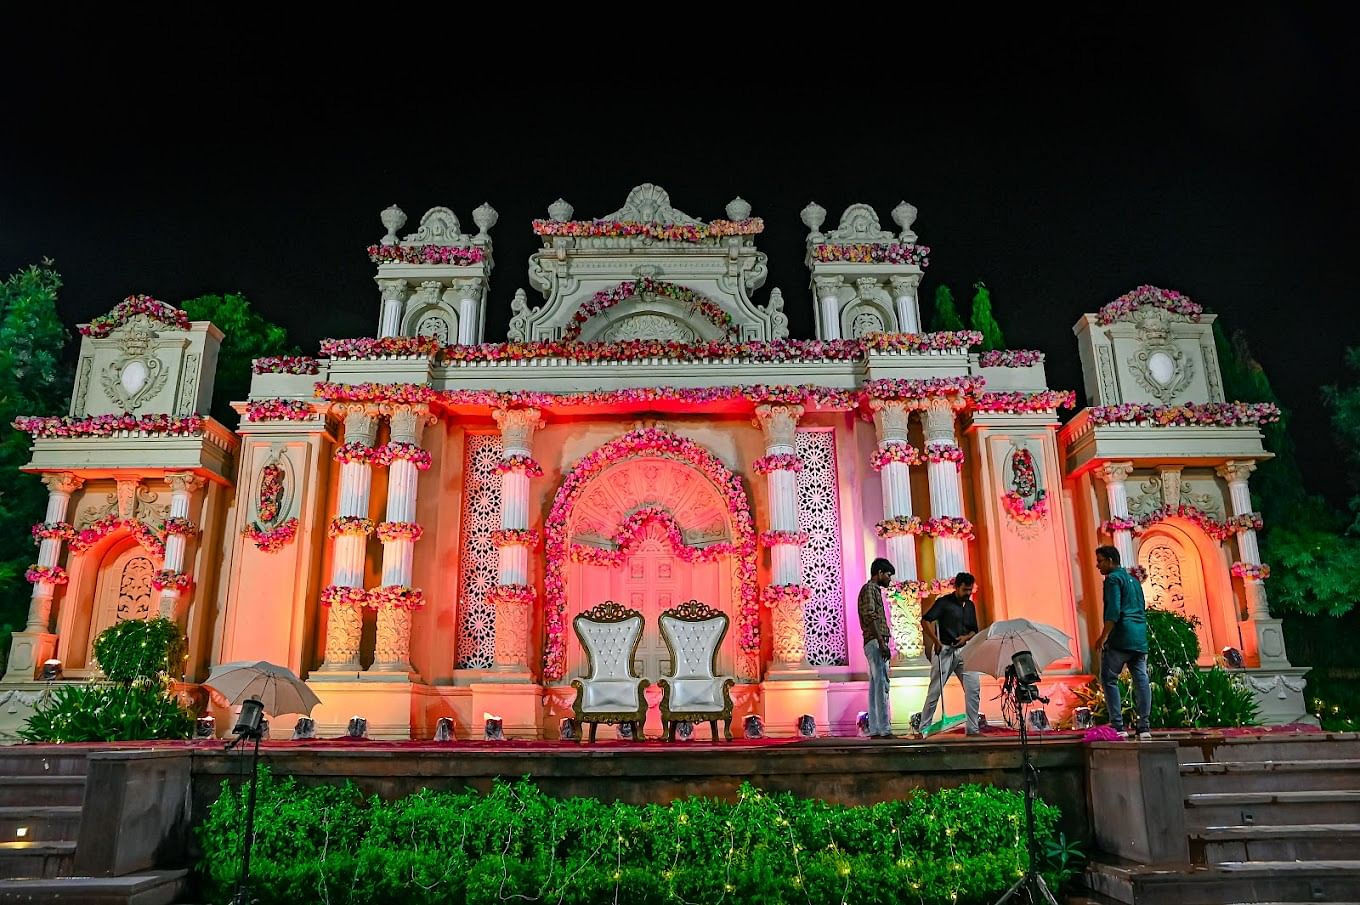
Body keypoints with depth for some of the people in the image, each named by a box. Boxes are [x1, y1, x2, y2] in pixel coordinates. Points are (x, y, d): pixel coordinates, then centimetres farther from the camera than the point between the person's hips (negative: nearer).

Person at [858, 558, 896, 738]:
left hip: (877, 644, 10)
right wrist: (881, 642, -23)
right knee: (882, 686, -13)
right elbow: (870, 617, -18)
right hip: (875, 642, -10)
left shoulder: (874, 590, 24)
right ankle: (885, 730, -16)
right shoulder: (869, 589, -7)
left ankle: (875, 730, 8)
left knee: (876, 688, 7)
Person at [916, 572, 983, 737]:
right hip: (944, 651, -6)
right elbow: (925, 621, -15)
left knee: (974, 689, 0)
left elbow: (974, 630, 18)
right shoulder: (944, 601, -7)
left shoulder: (970, 605, 12)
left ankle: (973, 728, 10)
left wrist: (966, 637, -3)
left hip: (963, 651, 6)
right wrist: (936, 641, -21)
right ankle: (923, 728, 6)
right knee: (935, 690, -3)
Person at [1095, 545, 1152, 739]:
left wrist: (1104, 636, -19)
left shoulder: (1113, 579, -5)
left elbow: (1113, 610, -16)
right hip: (1140, 638, 9)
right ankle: (1144, 727, 3)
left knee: (1109, 679, -4)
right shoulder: (1133, 580, 23)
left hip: (1121, 638, -8)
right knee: (1141, 680, 4)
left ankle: (1117, 726, -10)